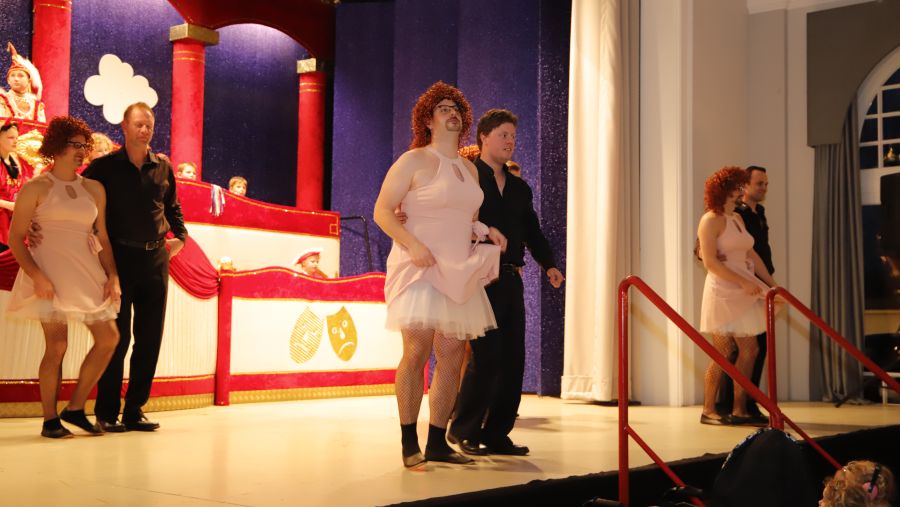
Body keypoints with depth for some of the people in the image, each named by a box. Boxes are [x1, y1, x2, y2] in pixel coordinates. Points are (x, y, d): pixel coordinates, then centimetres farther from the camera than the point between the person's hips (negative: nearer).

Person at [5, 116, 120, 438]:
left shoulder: (94, 189, 13)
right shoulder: (36, 188, 0)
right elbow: (15, 238, -4)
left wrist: (112, 276, 2)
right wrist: (36, 275, -17)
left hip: (87, 272, 5)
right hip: (50, 273, -5)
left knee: (109, 338, 0)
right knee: (57, 345, -8)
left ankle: (75, 408, 13)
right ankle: (50, 419, 6)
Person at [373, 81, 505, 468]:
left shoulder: (469, 169, 18)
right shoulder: (413, 161, -3)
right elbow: (382, 211, -7)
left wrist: (485, 232, 7)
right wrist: (412, 244, -20)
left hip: (458, 273, 7)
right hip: (419, 267, -7)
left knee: (451, 357, 4)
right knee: (417, 351, -13)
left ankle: (437, 443, 12)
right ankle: (409, 443, -3)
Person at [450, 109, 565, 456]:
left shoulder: (520, 188, 19)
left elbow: (532, 232, 18)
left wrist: (548, 264, 4)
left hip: (511, 280, 7)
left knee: (513, 359, 6)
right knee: (486, 356, -9)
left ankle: (497, 434, 16)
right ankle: (464, 429, 6)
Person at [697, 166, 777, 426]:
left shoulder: (737, 218, 16)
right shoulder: (711, 221, -9)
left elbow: (751, 255, 18)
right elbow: (710, 262, -17)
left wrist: (772, 283, 13)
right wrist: (743, 282, -20)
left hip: (744, 294, 8)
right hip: (723, 293, -8)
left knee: (749, 349, 5)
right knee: (723, 352, -4)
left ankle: (739, 409, 12)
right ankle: (708, 410, 6)